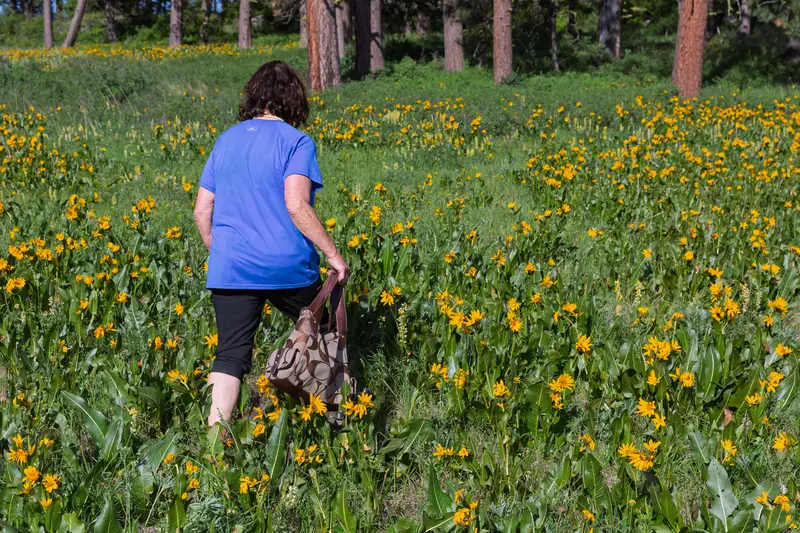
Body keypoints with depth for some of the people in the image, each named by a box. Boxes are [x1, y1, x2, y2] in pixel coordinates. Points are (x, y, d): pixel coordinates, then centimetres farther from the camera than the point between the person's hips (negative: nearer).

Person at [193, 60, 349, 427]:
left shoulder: (226, 141, 12)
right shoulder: (296, 142, -5)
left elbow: (201, 212, 12)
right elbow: (296, 205, -18)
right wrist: (333, 255, -12)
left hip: (230, 269, 4)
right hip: (287, 267, -4)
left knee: (231, 354, 2)